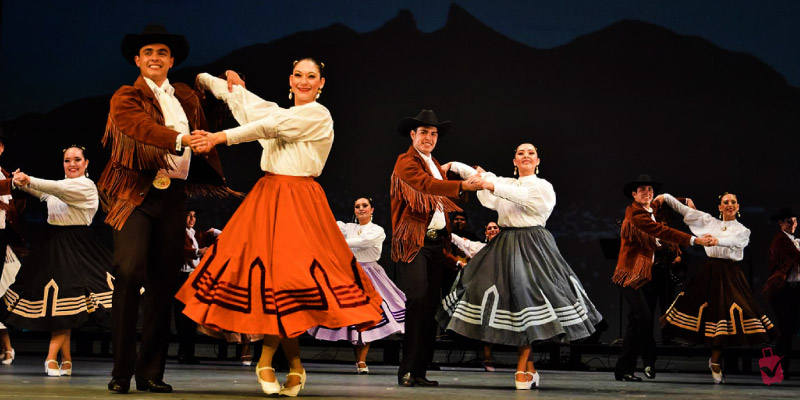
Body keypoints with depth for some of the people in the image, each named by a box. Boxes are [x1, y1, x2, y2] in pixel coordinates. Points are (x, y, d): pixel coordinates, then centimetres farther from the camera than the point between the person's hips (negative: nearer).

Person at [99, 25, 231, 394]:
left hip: (173, 195, 5)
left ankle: (150, 371, 8)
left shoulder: (187, 97, 19)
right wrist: (180, 139, -33)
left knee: (163, 281, 3)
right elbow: (143, 127, -20)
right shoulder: (126, 97, 2)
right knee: (130, 272, -17)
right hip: (135, 193, -5)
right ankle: (122, 370, -10)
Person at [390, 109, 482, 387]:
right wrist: (462, 186, -34)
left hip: (435, 242, 8)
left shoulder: (435, 165, 23)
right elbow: (427, 184, -23)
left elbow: (442, 198, 23)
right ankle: (406, 371, -13)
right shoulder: (406, 162, -5)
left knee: (431, 304, 3)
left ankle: (420, 371, 5)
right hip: (412, 242, -8)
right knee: (417, 300, -17)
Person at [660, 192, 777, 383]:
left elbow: (733, 241, -17)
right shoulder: (710, 222, 12)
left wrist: (717, 241, -37)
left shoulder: (743, 230, 5)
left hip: (730, 274, -2)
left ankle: (715, 361, 2)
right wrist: (666, 197, 5)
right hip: (710, 272, 2)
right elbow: (686, 210, 12)